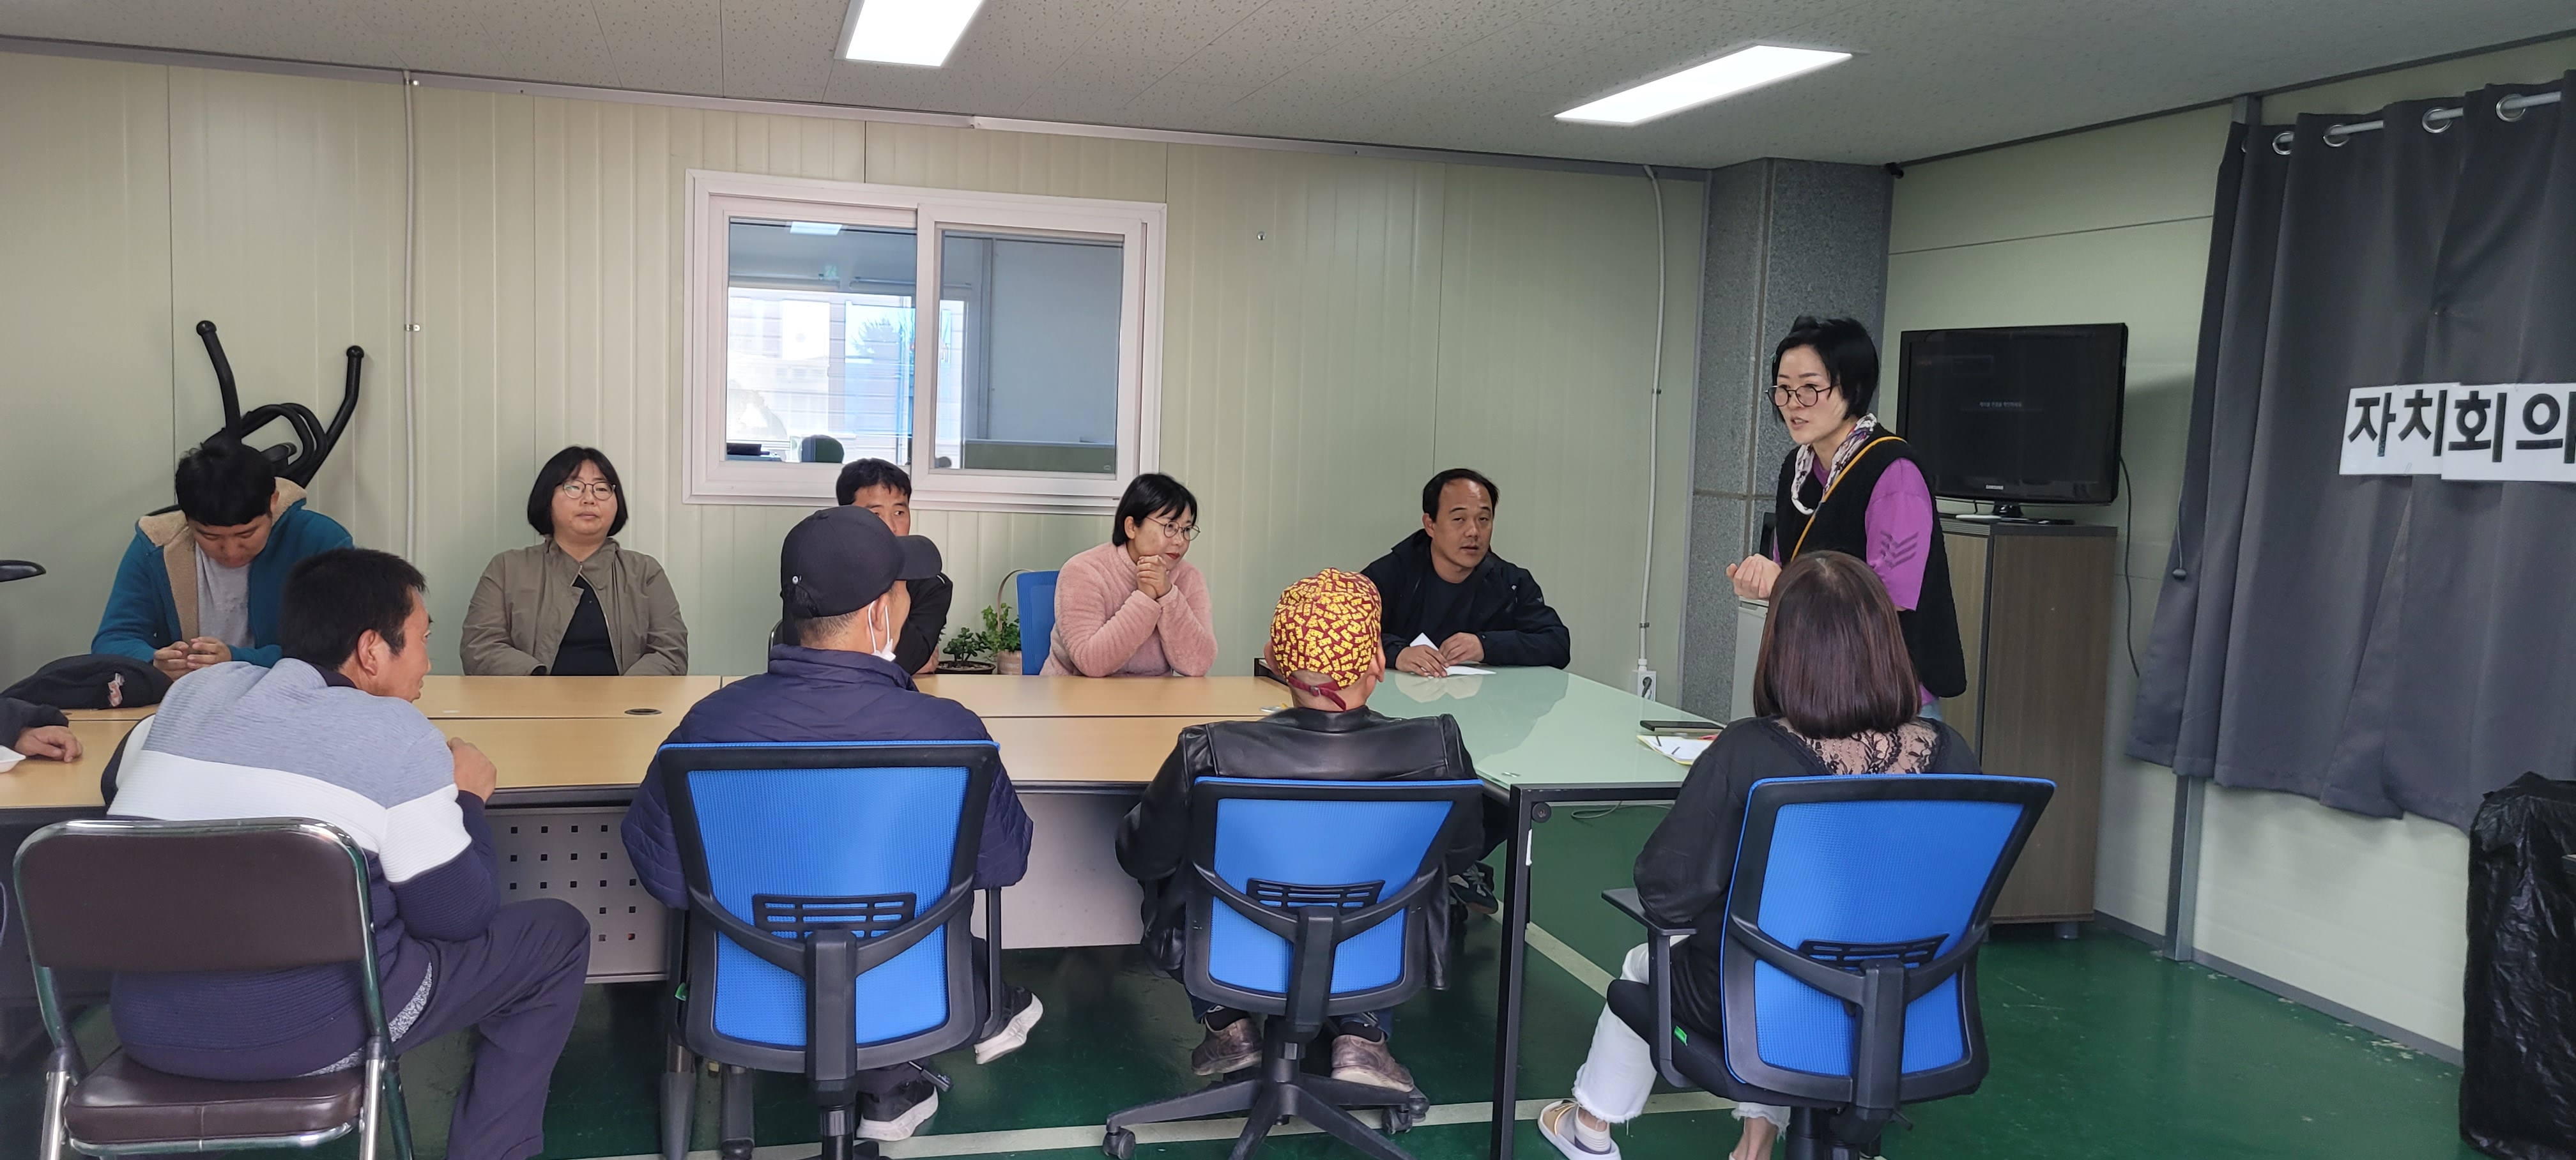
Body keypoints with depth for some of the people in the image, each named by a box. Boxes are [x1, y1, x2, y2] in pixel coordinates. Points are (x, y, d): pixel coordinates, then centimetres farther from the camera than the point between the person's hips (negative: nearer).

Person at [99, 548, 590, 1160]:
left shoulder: (196, 692, 7)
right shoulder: (394, 734, -9)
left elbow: (118, 785, 30)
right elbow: (460, 918, -5)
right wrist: (464, 798, 11)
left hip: (148, 1027, 7)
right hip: (303, 1032, -6)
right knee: (556, 933, 12)